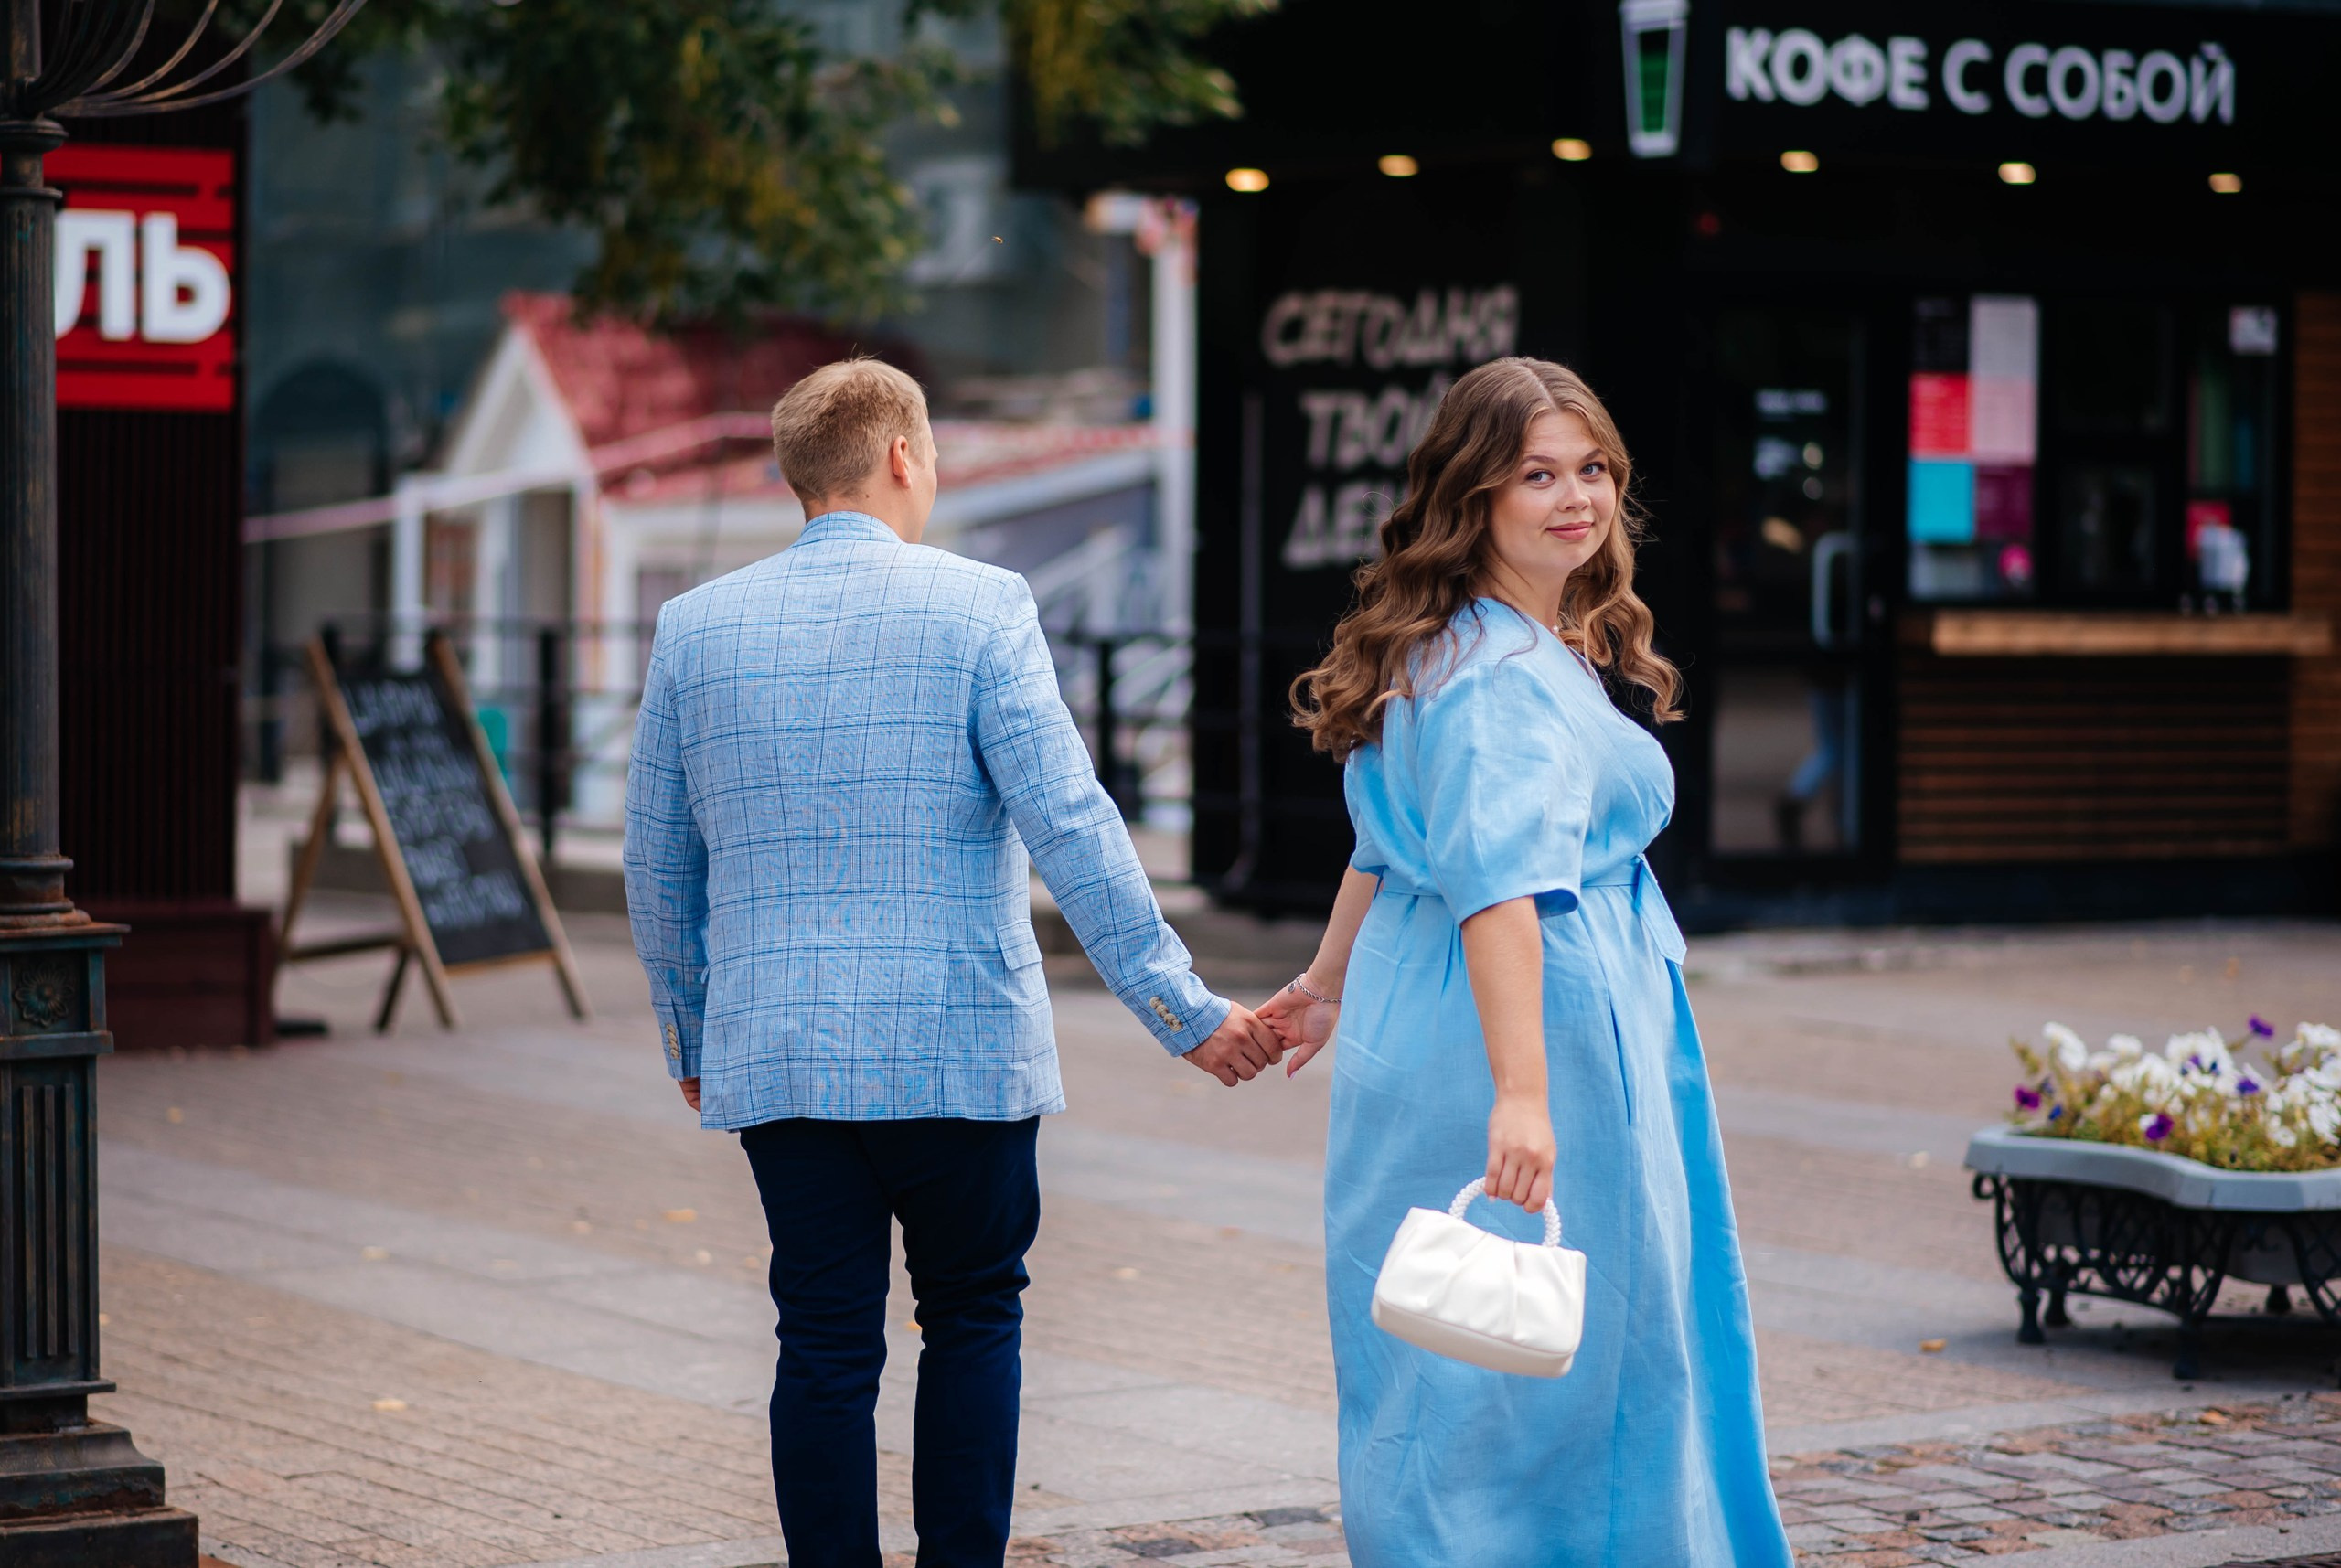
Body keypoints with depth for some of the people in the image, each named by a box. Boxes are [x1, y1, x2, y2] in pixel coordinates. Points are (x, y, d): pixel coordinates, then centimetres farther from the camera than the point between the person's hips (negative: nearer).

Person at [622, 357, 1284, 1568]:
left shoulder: (693, 627, 6)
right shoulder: (978, 607, -5)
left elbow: (657, 867, 12)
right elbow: (1071, 830, -11)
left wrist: (691, 1042, 24)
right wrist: (1185, 1013, -6)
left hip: (774, 1058, 3)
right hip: (958, 1049, -2)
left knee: (826, 1349, 6)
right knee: (973, 1319, 13)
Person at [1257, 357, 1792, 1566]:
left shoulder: (1443, 651, 13)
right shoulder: (1509, 678, -19)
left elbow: (1391, 842, 24)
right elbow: (1498, 889, -29)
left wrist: (1333, 983, 35)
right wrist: (1522, 1092, -35)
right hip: (1545, 1018, -10)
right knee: (1565, 1355, 1)